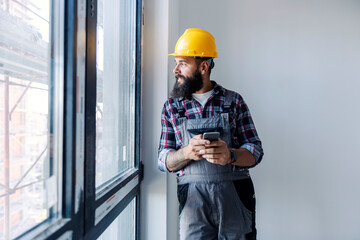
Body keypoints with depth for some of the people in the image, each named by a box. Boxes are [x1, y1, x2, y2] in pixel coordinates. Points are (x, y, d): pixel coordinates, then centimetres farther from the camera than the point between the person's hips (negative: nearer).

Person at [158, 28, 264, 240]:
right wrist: (187, 152, -17)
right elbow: (164, 161, 5)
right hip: (193, 200, 0)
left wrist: (229, 155, -20)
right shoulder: (172, 107, 9)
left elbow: (255, 151, 2)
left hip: (235, 197, 0)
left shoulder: (233, 101, 5)